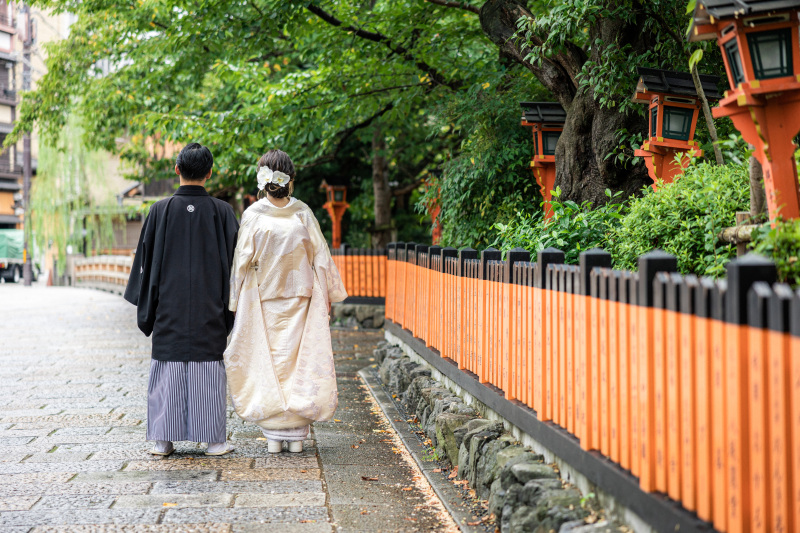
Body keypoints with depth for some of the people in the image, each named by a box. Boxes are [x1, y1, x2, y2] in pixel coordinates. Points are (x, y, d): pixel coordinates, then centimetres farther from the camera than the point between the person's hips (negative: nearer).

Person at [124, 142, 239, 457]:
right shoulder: (221, 212, -4)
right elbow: (234, 260, -1)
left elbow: (146, 259, 2)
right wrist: (231, 305, 8)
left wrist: (146, 305, 12)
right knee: (209, 369, 5)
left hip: (169, 309, 1)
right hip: (209, 310, -1)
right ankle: (214, 439, 8)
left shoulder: (160, 210, -3)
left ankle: (163, 441, 10)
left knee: (168, 369, 7)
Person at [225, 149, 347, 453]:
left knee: (268, 362, 6)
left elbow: (242, 261, -6)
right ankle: (296, 434, 9)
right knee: (300, 360, 7)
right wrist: (328, 296, 10)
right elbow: (321, 257, 0)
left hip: (263, 300, -1)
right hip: (300, 301, 1)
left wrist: (236, 302, 2)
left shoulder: (253, 215, -8)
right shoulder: (303, 214, -4)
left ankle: (273, 435, 7)